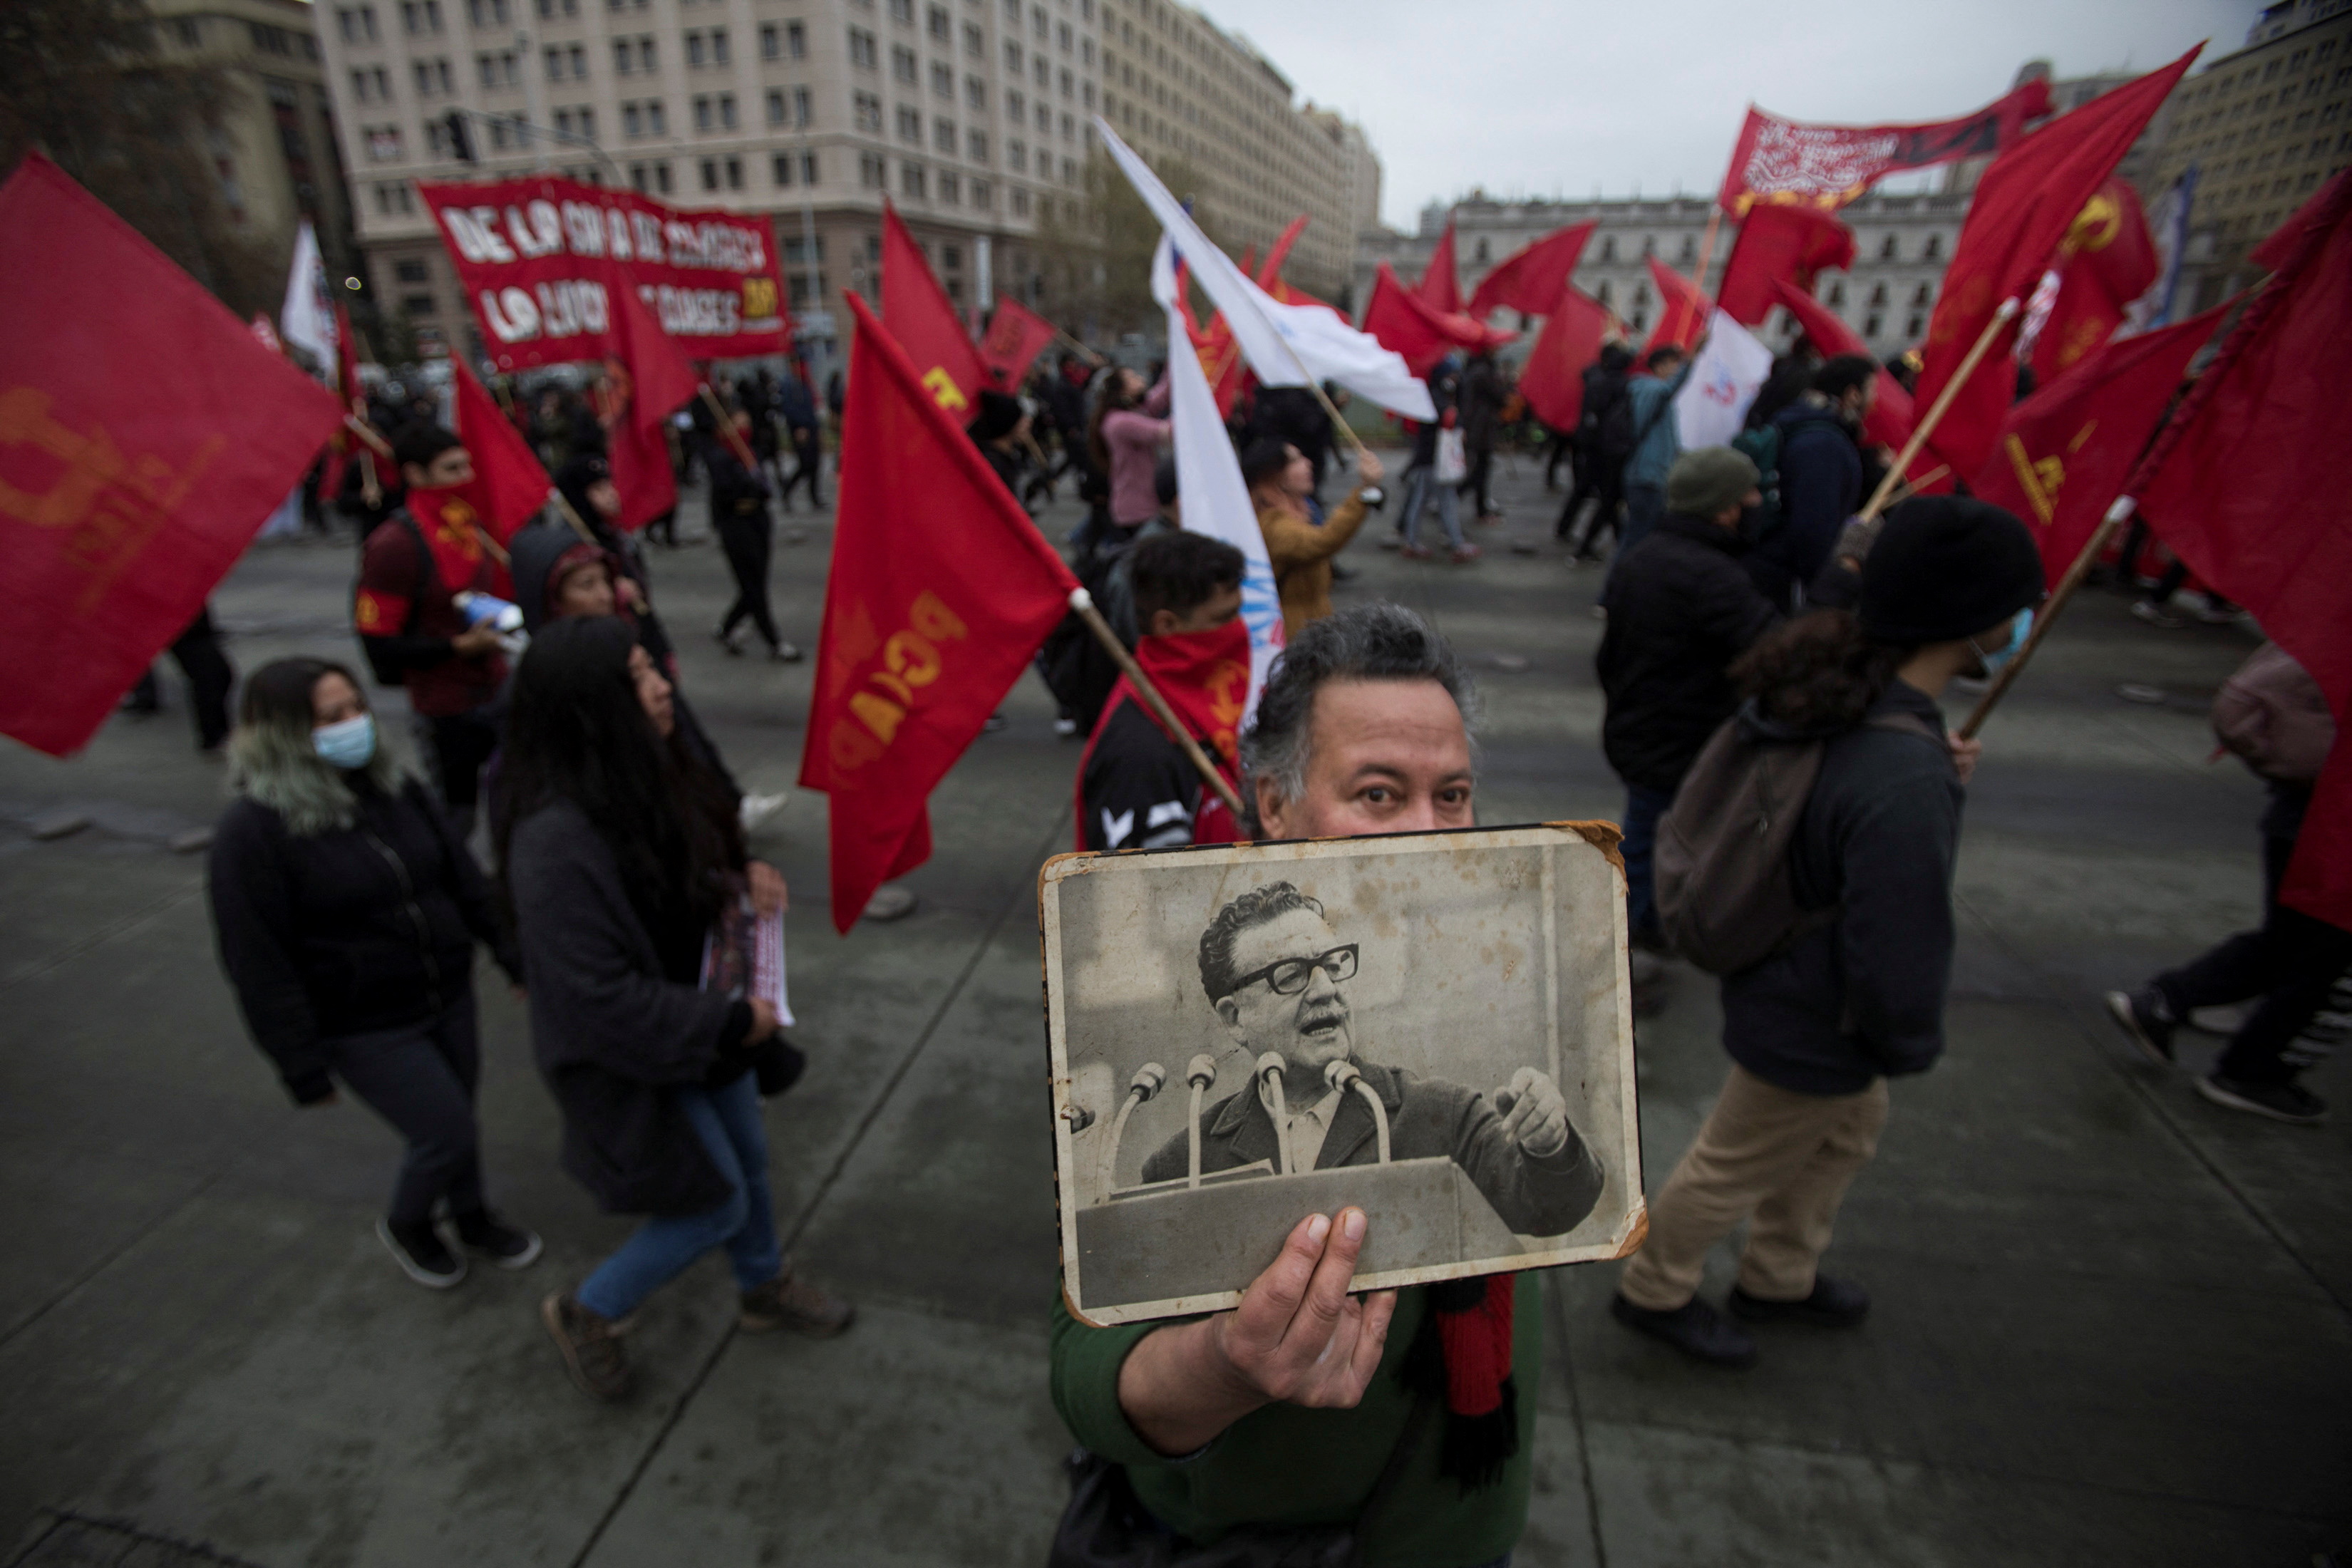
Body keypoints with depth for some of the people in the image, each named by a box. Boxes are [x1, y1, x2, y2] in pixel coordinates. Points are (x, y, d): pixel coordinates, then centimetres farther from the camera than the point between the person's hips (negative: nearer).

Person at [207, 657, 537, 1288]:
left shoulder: (393, 787, -2)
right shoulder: (253, 829, -18)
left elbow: (462, 877, 7)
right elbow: (257, 964, -15)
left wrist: (510, 951, 9)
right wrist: (303, 1065, -12)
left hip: (449, 996, 5)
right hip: (365, 1029, -5)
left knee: (453, 1123, 18)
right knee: (450, 1136, 0)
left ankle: (472, 1218, 45)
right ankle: (405, 1225, 33)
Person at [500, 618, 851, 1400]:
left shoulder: (649, 775, -8)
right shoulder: (556, 841, -34)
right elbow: (602, 1001, -31)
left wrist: (743, 878, -9)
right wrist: (733, 1021, -21)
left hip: (704, 1027, 8)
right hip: (636, 1062, -8)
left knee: (749, 1163, 24)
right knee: (717, 1204, 8)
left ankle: (766, 1287, 52)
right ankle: (585, 1313, 36)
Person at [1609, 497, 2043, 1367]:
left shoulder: (1829, 693, -11)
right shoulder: (1904, 787, -39)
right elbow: (1898, 953, -29)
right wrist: (1911, 1046, -9)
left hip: (1785, 972, 9)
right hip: (1816, 1031, -9)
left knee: (1849, 1128, 31)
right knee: (1737, 1167, 16)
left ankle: (1779, 1278, 55)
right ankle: (1655, 1291, 43)